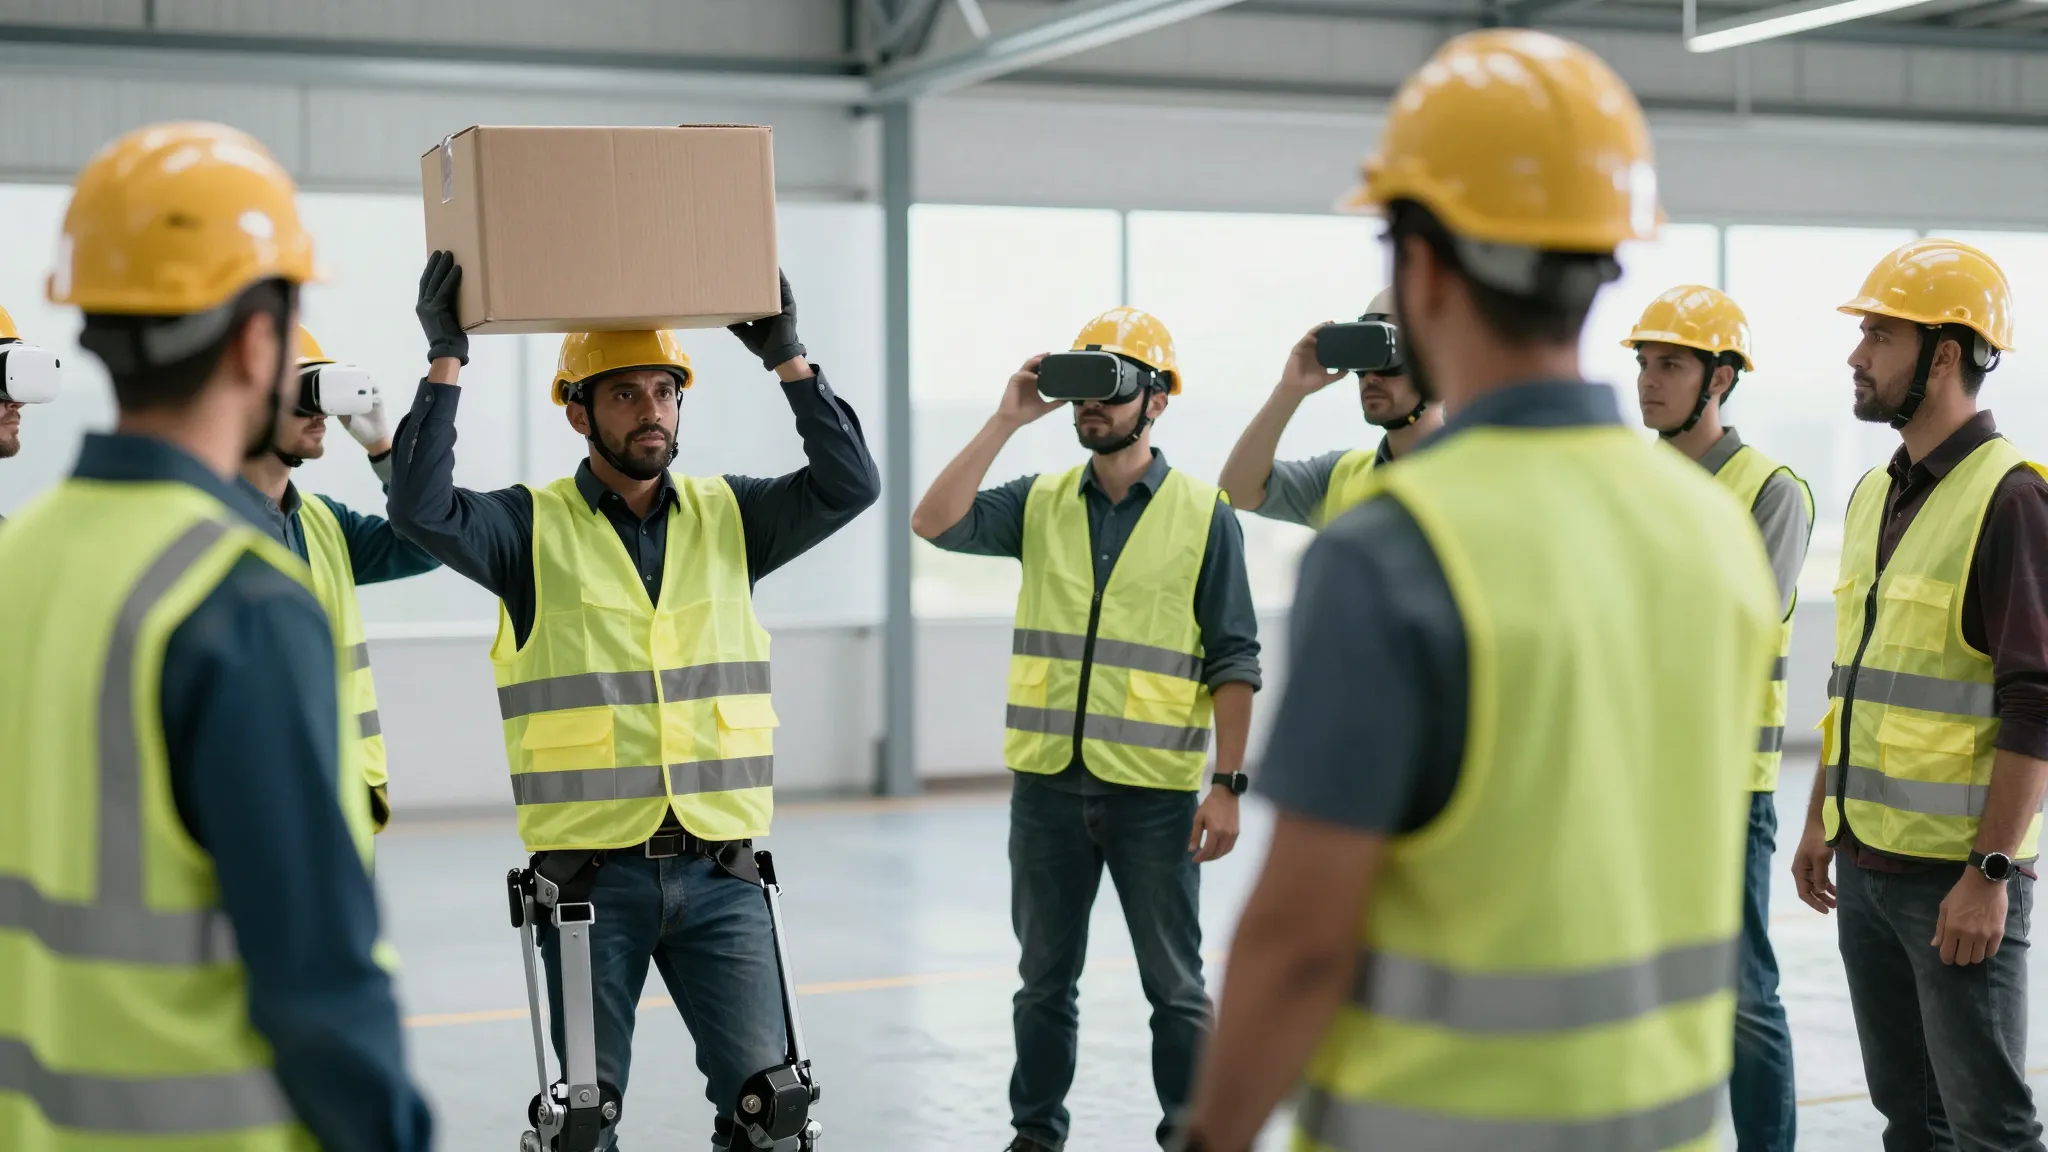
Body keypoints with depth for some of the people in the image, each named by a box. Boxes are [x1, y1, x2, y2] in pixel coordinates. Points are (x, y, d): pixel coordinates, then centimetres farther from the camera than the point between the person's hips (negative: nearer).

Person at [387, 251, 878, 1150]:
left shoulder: (728, 518, 8)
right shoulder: (534, 527, -1)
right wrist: (446, 360, -17)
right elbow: (422, 509, -16)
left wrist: (787, 358, -7)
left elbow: (849, 485, -2)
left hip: (717, 872, 2)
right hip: (590, 870, -2)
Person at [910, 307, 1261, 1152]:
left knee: (1175, 985, 6)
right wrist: (1007, 419, -9)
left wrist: (1227, 783, -9)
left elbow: (1234, 663, -3)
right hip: (1047, 781, 3)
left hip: (1154, 787, -3)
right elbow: (935, 523, -9)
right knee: (1045, 979, 14)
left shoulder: (1203, 515, -2)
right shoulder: (1040, 504, 6)